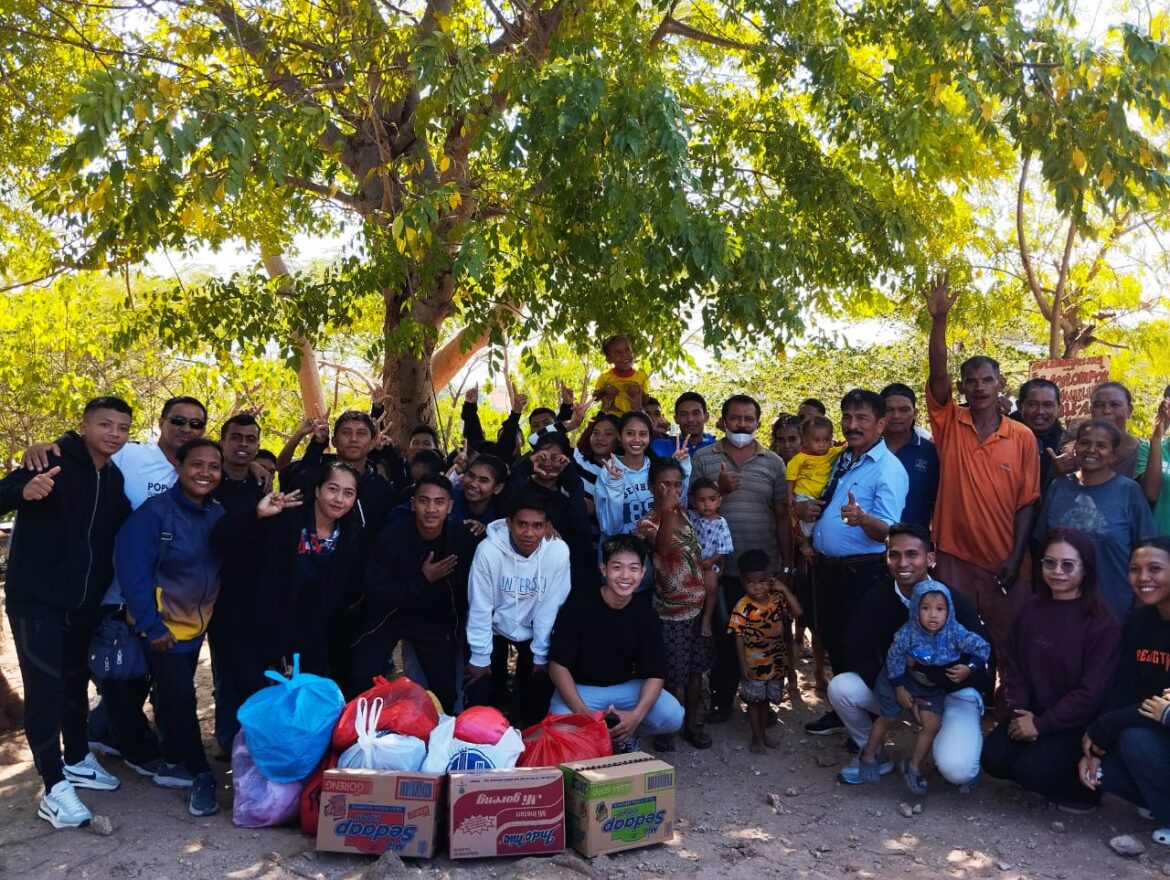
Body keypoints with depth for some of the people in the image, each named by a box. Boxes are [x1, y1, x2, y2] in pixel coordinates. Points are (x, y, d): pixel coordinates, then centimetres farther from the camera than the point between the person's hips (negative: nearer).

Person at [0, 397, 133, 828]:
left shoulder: (114, 478, 6)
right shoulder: (53, 463, -14)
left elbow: (120, 532, 15)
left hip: (85, 603, 7)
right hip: (36, 600, -7)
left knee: (76, 683, 18)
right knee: (45, 689, -5)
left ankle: (76, 760, 34)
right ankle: (54, 789, 0)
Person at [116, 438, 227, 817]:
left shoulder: (218, 514, -2)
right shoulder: (154, 513, -20)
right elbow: (132, 570, -23)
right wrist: (151, 625, -23)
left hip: (196, 623, 6)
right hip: (163, 625, -6)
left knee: (174, 696, 18)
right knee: (180, 698, -6)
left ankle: (172, 764, 33)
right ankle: (201, 775, 7)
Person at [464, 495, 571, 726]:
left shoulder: (558, 552, -25)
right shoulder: (488, 550, -28)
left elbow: (550, 608, -17)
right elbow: (479, 607, -18)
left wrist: (541, 656, -10)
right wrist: (480, 657, -12)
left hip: (534, 630, 1)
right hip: (494, 627, 0)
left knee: (540, 692, -4)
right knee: (478, 692, -4)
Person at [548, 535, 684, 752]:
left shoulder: (646, 615, -7)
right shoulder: (578, 605, -17)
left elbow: (655, 674, -9)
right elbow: (558, 666, -16)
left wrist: (636, 715, -29)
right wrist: (583, 712, -30)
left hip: (627, 687, 3)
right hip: (580, 687, -3)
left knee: (673, 717, -22)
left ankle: (624, 735, 9)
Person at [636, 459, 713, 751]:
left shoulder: (684, 513, 4)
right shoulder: (647, 523, -17)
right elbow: (663, 547, -41)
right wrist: (666, 509, -56)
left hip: (698, 607, 6)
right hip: (671, 612, -6)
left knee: (695, 669, 15)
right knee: (669, 675, 2)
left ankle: (692, 723, 29)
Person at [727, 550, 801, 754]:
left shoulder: (777, 599, -4)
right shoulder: (742, 607, -18)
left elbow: (797, 611, -10)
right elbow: (739, 637, -14)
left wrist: (784, 590, -13)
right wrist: (743, 665, -15)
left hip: (775, 662, 4)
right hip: (754, 664, -4)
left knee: (766, 700, 18)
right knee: (754, 701, 8)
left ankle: (763, 735, 32)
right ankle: (757, 738, 21)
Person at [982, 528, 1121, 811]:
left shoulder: (1103, 623, -12)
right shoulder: (1030, 611, 5)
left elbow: (1093, 690, -16)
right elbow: (1012, 666, 7)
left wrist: (1042, 724, -17)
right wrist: (1017, 711, -10)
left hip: (1077, 724, -5)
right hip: (1031, 713, 5)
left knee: (1031, 767, -24)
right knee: (994, 758, -16)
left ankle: (1084, 786, 7)